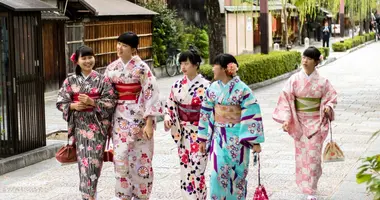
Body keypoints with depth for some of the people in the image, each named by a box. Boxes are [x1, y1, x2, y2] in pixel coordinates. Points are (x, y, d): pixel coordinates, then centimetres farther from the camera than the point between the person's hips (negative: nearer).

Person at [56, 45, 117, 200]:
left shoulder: (103, 80, 0)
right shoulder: (70, 81, 5)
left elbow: (111, 102, -5)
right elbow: (61, 102, 6)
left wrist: (91, 102, -16)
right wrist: (74, 106, -13)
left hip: (97, 125, -1)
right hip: (79, 125, 1)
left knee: (94, 160, -3)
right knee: (83, 160, 2)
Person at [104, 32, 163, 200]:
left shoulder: (141, 68, -10)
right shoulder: (112, 68, 5)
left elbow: (150, 95, -12)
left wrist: (149, 123, -17)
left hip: (138, 116, -4)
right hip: (120, 117, 4)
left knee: (140, 157, 3)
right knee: (121, 157, 0)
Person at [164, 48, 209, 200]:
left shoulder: (205, 85, -11)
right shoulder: (178, 85, 3)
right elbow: (170, 105, 12)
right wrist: (168, 118, -7)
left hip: (199, 132, -5)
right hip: (183, 132, 5)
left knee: (196, 167, -7)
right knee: (185, 166, 11)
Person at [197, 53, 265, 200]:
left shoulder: (242, 89, -12)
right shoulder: (213, 88, 3)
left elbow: (252, 115, -13)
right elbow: (206, 113, 9)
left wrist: (255, 141, -14)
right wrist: (203, 138, 9)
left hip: (237, 137, -3)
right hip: (218, 136, 3)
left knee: (237, 172, 7)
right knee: (218, 172, -3)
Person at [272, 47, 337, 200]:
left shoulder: (322, 81, -6)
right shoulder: (294, 79, -5)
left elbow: (331, 99, 3)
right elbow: (286, 100, -4)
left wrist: (328, 107, -19)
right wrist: (286, 119, -14)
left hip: (316, 123, -1)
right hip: (299, 122, 1)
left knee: (313, 155, -2)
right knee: (301, 154, 9)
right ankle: (305, 184, 29)